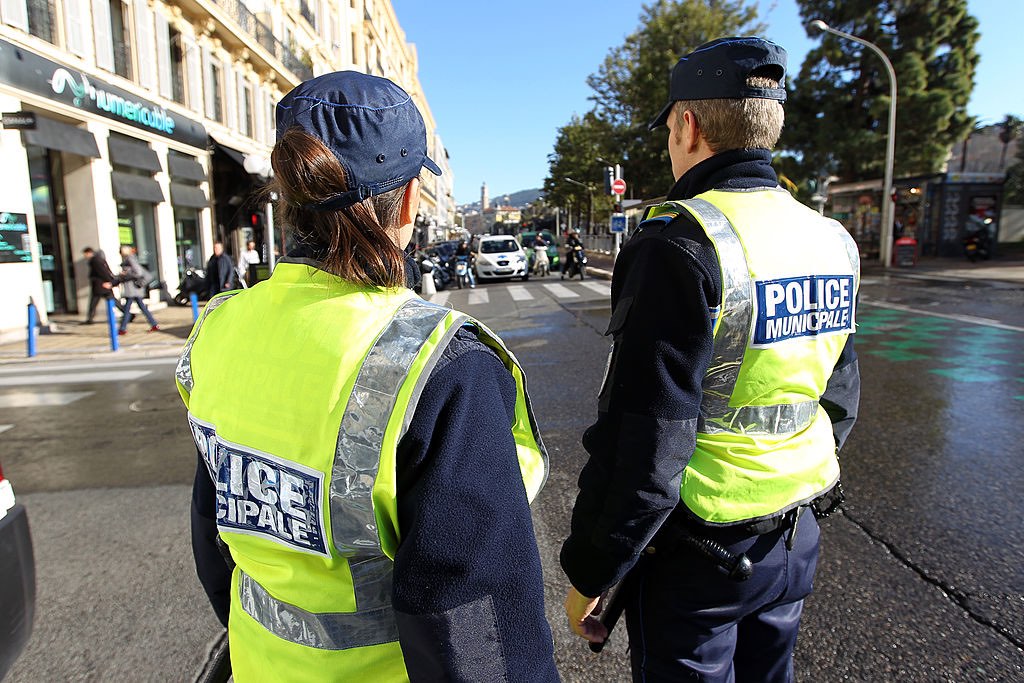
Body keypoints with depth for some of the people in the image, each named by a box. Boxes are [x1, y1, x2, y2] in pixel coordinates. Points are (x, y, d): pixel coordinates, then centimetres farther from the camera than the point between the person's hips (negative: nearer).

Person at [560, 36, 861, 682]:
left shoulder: (681, 245, -23)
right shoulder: (832, 240, 2)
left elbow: (646, 441, -25)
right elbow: (840, 400, 11)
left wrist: (589, 574, -13)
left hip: (697, 551, -7)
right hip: (797, 537, 7)